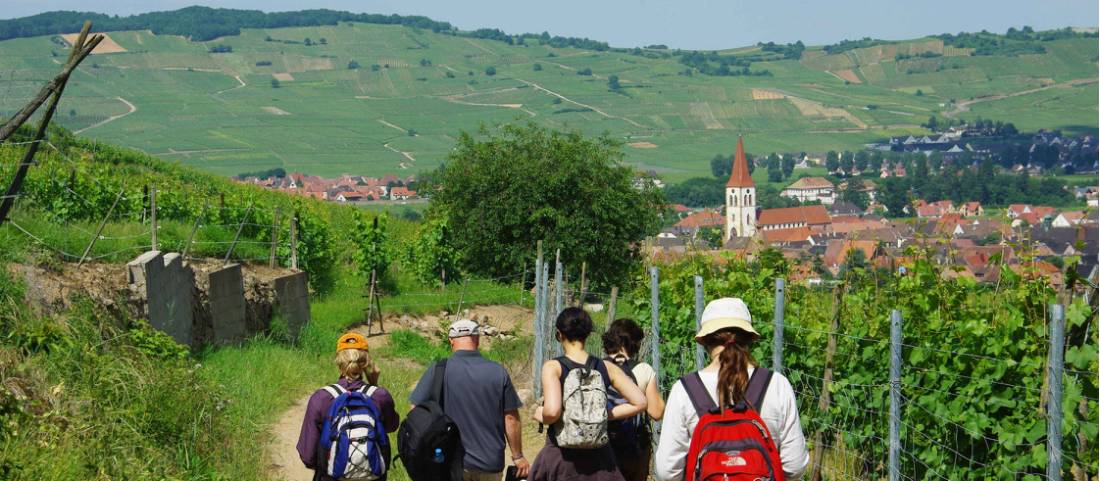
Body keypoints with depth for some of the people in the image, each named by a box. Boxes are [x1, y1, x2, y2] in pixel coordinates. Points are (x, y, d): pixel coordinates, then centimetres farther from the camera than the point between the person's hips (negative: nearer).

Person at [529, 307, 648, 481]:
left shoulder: (553, 367, -10)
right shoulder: (607, 368, 2)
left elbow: (552, 411, -25)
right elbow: (640, 403, -2)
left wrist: (541, 416, -4)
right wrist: (604, 415, 5)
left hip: (561, 453, -3)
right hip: (599, 457, 3)